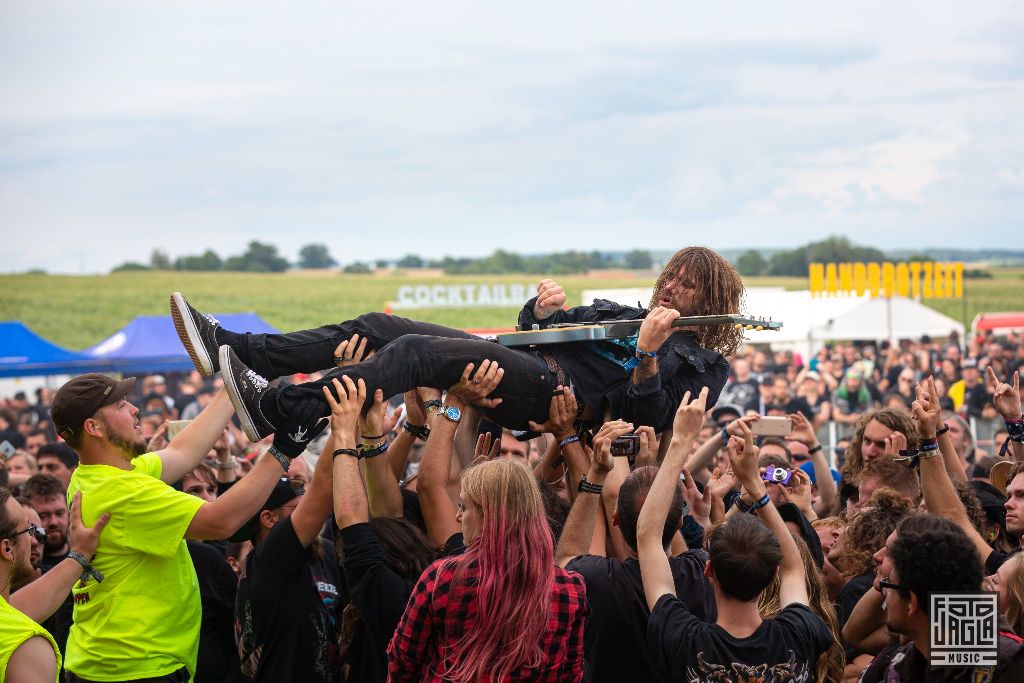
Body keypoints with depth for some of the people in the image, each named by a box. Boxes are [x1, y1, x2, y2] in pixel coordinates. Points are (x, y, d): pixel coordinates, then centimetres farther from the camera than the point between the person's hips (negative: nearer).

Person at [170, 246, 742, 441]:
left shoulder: (703, 363, 8)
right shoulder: (629, 315, 33)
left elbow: (648, 419, -11)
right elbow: (537, 328, 30)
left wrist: (648, 354, -22)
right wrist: (544, 311, 9)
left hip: (558, 391, -9)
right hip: (527, 361, 9)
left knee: (415, 351, -29)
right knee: (378, 327, -5)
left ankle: (277, 410, -40)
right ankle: (235, 350, -12)